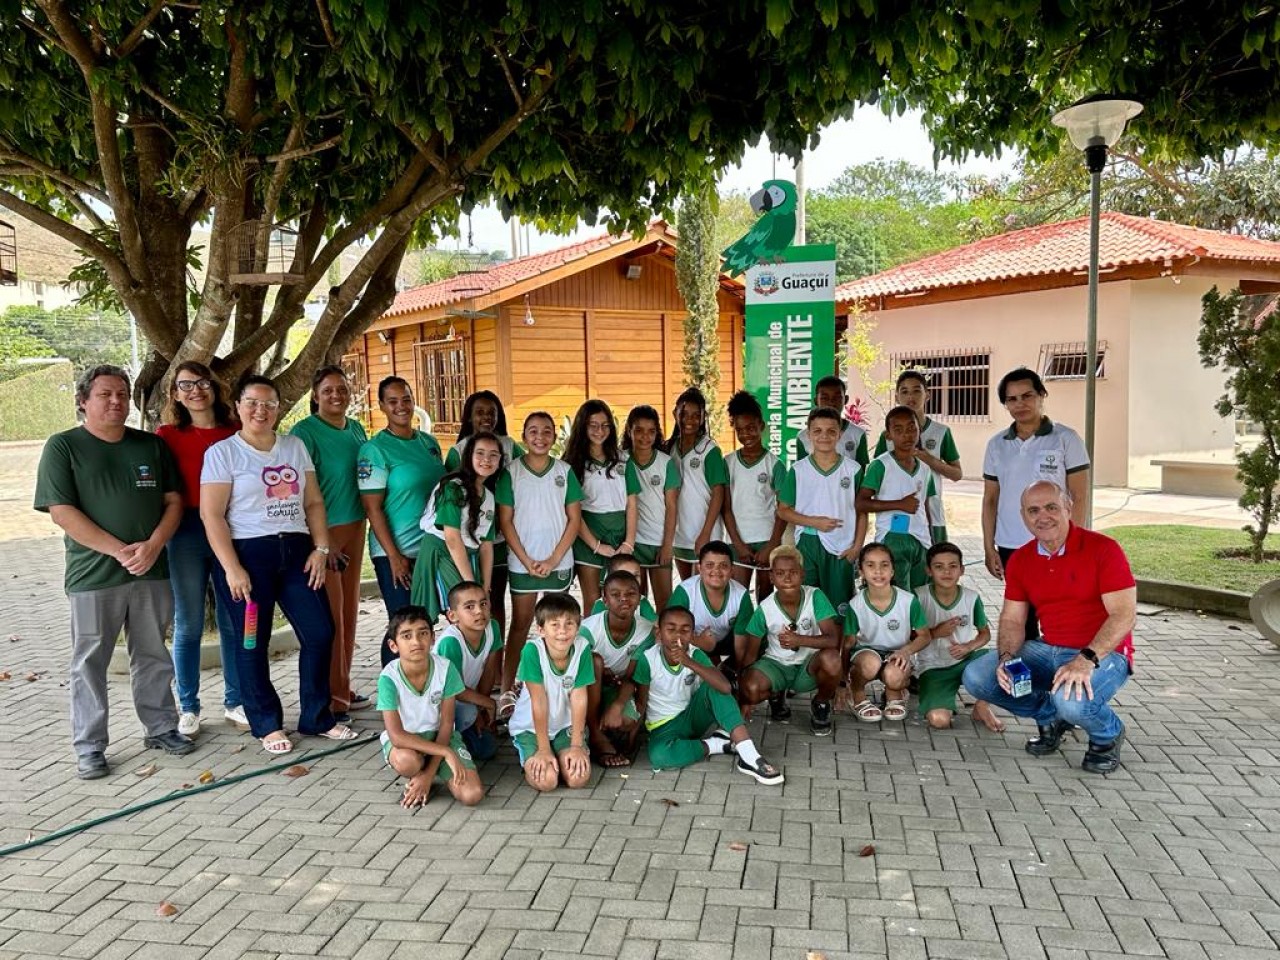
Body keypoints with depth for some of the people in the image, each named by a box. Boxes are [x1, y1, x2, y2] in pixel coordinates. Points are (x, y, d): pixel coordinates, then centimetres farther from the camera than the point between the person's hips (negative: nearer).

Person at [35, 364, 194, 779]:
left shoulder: (152, 445, 9)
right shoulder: (63, 446, -2)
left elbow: (173, 501, 7)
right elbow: (61, 511, -9)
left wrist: (152, 547, -10)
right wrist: (118, 550, -16)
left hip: (152, 572, 3)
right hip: (93, 575, -3)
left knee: (153, 656, 13)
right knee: (89, 662, 5)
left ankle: (161, 727, 26)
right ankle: (89, 748, 15)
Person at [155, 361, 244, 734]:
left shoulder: (234, 435, 6)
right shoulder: (168, 436, 0)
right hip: (188, 534, -2)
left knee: (233, 620, 8)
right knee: (188, 625, 6)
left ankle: (234, 702, 22)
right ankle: (188, 707, 18)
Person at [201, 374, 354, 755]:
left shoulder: (295, 447, 12)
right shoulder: (223, 453, -2)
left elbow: (313, 502, 12)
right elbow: (211, 514, -8)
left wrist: (321, 548, 1)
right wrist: (231, 568, -15)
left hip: (296, 551, 5)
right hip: (248, 553, -4)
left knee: (320, 633, 2)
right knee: (252, 642, 3)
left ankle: (316, 717, 17)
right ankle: (267, 724, 18)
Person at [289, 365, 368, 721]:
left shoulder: (356, 429, 11)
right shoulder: (304, 432, -10)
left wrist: (363, 526, 14)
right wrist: (323, 540, -18)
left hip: (354, 528, 7)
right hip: (323, 532, -7)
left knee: (350, 611, 12)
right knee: (330, 616, -3)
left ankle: (343, 689, 24)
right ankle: (332, 696, 7)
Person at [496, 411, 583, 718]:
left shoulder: (564, 471, 2)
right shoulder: (511, 472, -2)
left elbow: (574, 519, 2)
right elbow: (505, 521, -2)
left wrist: (553, 559, -7)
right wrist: (527, 560, -9)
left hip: (559, 562, 1)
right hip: (523, 563, -1)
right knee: (519, 625, 2)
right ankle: (507, 690, 7)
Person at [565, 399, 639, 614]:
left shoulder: (621, 461, 10)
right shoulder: (573, 463, 0)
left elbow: (631, 504, 7)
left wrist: (629, 543, -4)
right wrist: (596, 545, -10)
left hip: (619, 534, 3)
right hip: (588, 535, -3)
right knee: (593, 602, 0)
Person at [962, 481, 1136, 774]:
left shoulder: (1103, 549, -13)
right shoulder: (1020, 560, 4)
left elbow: (1124, 615, -19)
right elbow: (1012, 620, 6)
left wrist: (1086, 660, -31)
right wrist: (1006, 657, -15)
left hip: (1103, 654, -6)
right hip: (1049, 651, 6)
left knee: (1072, 700, -37)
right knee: (976, 677, -11)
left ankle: (1108, 735, 2)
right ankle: (1051, 717, 13)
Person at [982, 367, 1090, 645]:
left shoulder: (1066, 439, -2)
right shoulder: (996, 445, 8)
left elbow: (1080, 498, -3)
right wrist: (989, 548, 6)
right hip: (1010, 549, 3)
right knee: (1021, 622, 10)